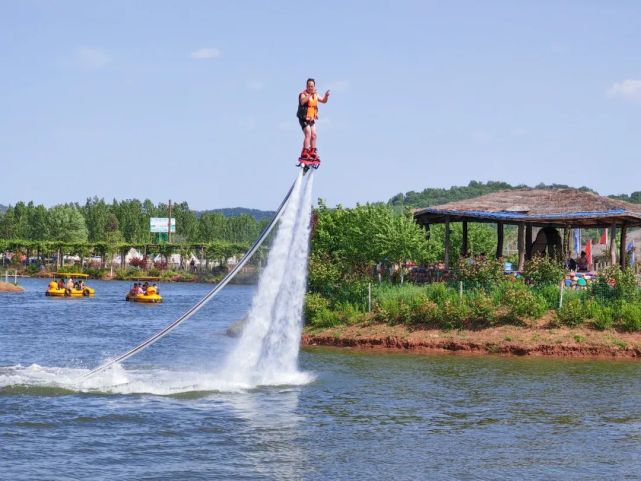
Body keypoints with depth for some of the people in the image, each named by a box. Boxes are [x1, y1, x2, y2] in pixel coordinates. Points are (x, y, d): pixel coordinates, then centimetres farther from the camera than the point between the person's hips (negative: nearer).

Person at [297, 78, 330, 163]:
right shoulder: (303, 94, -11)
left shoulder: (315, 95, 10)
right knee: (308, 134, -18)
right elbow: (302, 101, -31)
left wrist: (326, 96, -6)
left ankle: (312, 153, 14)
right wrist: (309, 95, -41)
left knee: (313, 135, 5)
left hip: (311, 119, 7)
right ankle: (304, 154, -19)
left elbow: (323, 101, 15)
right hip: (304, 118, -7)